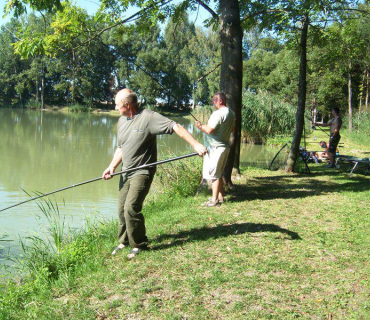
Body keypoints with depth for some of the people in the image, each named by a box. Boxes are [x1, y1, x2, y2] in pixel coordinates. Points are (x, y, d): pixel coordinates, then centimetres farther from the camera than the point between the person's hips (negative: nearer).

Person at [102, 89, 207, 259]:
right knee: (122, 208, 10)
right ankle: (124, 241, 29)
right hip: (126, 172, 8)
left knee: (131, 208, -15)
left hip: (142, 172, -8)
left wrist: (195, 144, -29)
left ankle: (139, 244, 3)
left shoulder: (149, 117, -14)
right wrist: (112, 166, 4)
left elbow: (176, 127, -20)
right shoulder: (122, 121, 10)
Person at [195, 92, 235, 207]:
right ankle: (220, 196, 27)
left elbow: (209, 130, -25)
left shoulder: (218, 113, -20)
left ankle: (214, 200, 1)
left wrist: (200, 125, -8)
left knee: (214, 174, -3)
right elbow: (232, 129, 22)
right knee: (219, 174, 19)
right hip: (225, 145, 10)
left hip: (216, 147, -9)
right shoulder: (231, 113, 9)